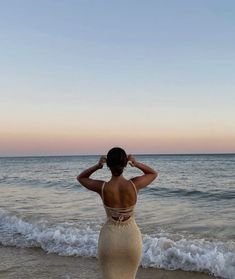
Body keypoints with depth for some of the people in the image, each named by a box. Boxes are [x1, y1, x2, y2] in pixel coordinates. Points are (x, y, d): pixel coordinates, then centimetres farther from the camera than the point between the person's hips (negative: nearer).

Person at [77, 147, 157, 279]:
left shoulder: (102, 187, -17)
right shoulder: (135, 185, -16)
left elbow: (81, 178, 4)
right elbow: (154, 173, 6)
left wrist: (97, 166, -13)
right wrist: (137, 164, -11)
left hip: (109, 238, -1)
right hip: (132, 237, 1)